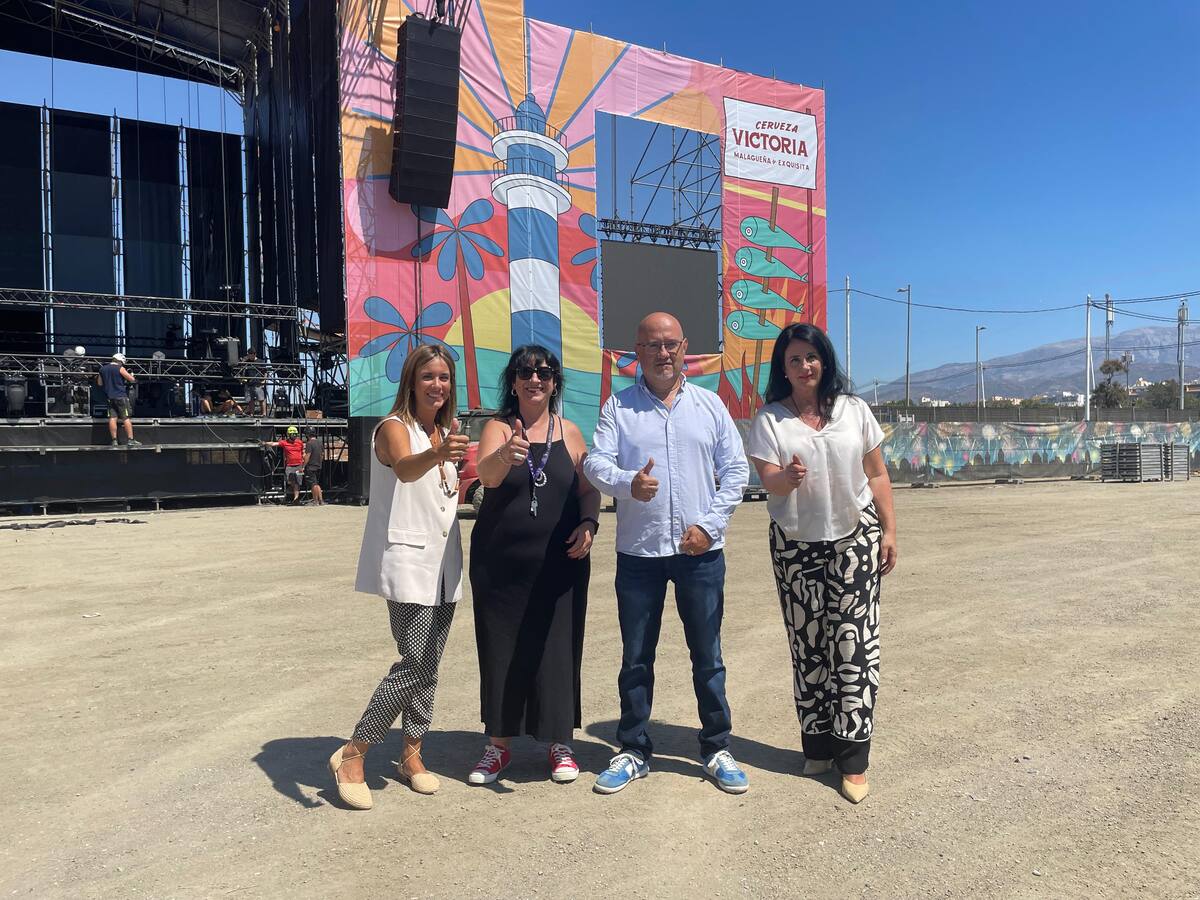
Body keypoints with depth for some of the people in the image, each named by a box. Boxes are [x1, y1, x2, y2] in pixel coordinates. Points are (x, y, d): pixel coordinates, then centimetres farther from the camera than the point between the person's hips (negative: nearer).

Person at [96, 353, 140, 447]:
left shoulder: (103, 369, 11)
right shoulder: (120, 368, -7)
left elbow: (100, 383, 20)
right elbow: (132, 379, -6)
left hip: (110, 397, 5)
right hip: (121, 396, -5)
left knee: (112, 418, 3)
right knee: (126, 418, -4)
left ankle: (114, 440, 0)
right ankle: (130, 440, -8)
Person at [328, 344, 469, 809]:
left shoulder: (446, 432, 12)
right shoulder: (394, 428, -10)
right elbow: (405, 468, -35)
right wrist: (438, 454, -53)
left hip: (444, 562, 7)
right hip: (406, 560, -7)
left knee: (428, 666, 11)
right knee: (417, 665, -11)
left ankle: (411, 754, 24)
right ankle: (352, 753, 4)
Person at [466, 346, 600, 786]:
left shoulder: (569, 431, 6)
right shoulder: (498, 428, -1)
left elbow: (588, 489, 10)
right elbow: (486, 474, -21)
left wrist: (589, 523, -10)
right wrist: (505, 455, -42)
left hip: (559, 563, 1)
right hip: (500, 562, -1)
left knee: (557, 648, 5)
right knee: (502, 649, 6)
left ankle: (560, 743, 22)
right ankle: (499, 743, 24)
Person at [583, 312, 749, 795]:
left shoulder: (709, 404, 7)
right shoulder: (618, 407, 4)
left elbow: (736, 469, 5)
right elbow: (595, 461, -7)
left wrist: (709, 524, -6)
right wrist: (627, 483, -29)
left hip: (700, 550, 1)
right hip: (638, 552, 0)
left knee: (707, 655, 9)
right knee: (636, 658, 9)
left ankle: (717, 749, 25)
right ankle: (633, 751, 24)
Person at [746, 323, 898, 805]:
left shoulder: (854, 409, 6)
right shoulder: (770, 419, 1)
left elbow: (877, 475, 8)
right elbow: (768, 479, -9)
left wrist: (889, 531, 3)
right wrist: (787, 477, -32)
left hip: (854, 536, 0)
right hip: (795, 544, 0)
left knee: (854, 642, -4)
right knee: (808, 645, 6)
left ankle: (852, 756, 4)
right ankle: (818, 744, 20)